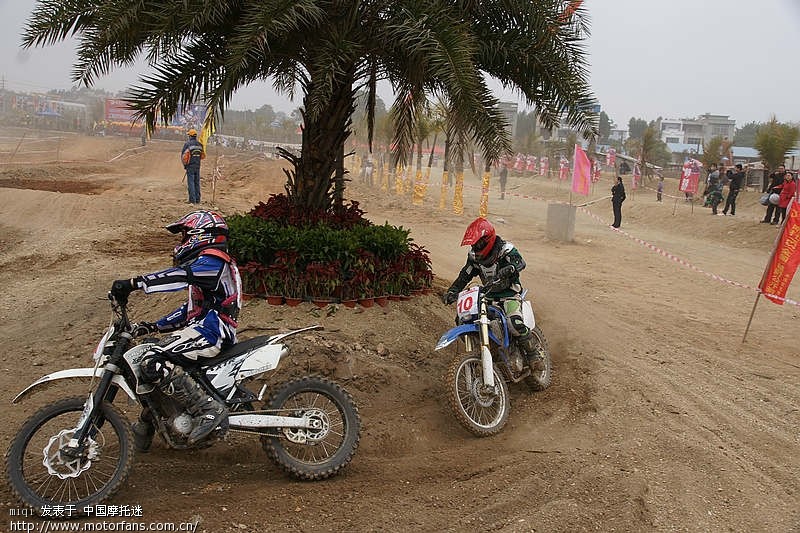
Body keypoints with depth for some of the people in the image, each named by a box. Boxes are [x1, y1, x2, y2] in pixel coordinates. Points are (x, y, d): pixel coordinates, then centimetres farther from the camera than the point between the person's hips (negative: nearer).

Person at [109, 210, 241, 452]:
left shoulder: (212, 261, -7)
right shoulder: (206, 263, 27)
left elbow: (179, 276, -26)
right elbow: (191, 308, 28)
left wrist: (133, 283, -33)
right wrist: (155, 326, 19)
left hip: (211, 329, -11)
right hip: (202, 327, 11)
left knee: (154, 363, -27)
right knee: (153, 361, 20)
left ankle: (209, 409, -25)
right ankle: (147, 423, 33)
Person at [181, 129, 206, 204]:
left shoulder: (187, 144, -10)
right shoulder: (200, 144, 5)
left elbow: (183, 155, -7)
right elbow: (203, 156, 13)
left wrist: (184, 165, 6)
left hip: (190, 166, -5)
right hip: (197, 166, 5)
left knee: (191, 183, -3)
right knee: (197, 183, 10)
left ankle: (192, 200, -5)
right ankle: (197, 199, 11)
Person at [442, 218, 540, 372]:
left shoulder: (505, 249, -15)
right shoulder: (474, 256, 4)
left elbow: (520, 261, -32)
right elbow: (465, 275, 8)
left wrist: (508, 268, -55)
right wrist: (452, 291, -7)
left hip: (509, 293, -7)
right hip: (489, 295, 7)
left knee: (515, 323, -32)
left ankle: (533, 356, -12)